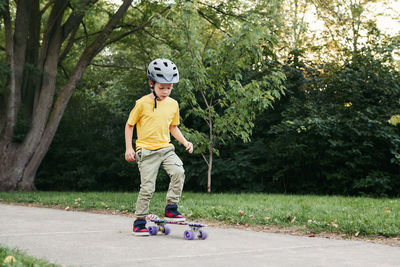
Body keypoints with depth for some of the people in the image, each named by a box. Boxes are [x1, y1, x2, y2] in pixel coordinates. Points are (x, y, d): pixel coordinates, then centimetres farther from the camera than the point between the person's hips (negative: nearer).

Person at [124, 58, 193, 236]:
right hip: (146, 150, -4)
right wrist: (129, 148, -3)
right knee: (147, 187, -6)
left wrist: (185, 141, 8)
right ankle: (139, 221, 10)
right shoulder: (142, 103, -6)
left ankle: (171, 209, -6)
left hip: (166, 148, 4)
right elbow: (129, 125, 3)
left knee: (178, 172, -21)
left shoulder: (173, 104, 7)